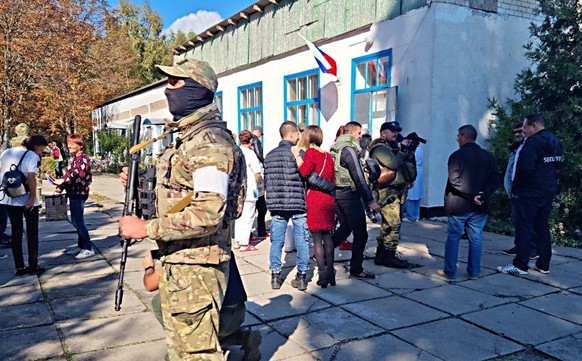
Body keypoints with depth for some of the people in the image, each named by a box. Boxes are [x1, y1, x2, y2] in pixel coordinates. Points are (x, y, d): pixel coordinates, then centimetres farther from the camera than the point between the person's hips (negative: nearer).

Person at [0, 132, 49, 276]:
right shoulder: (32, 156, -12)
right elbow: (31, 178, -21)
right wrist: (33, 197, -15)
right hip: (26, 200, -6)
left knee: (16, 232, 12)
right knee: (32, 233, 7)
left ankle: (19, 267, 15)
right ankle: (33, 266, 11)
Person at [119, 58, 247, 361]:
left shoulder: (210, 144, -19)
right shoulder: (186, 138, 13)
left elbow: (208, 213, -28)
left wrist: (146, 228, -22)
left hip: (196, 266, -10)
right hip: (174, 261, 10)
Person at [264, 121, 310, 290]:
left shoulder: (269, 155, 8)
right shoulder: (298, 153, -7)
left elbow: (266, 181, 13)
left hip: (276, 205, 4)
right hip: (298, 203, -4)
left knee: (276, 241, 10)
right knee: (302, 241, 6)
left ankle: (275, 276, 14)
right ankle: (302, 276, 12)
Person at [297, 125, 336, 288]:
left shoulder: (310, 152, -7)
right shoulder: (328, 156, 13)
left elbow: (304, 172, -24)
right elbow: (333, 180, 16)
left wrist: (297, 156, -12)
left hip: (314, 200, -6)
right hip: (329, 199, 6)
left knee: (317, 238, 0)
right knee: (327, 236, 13)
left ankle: (323, 274, 1)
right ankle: (330, 272, 17)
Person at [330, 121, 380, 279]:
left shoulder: (335, 148, 13)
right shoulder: (349, 149, -14)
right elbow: (359, 178, -19)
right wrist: (370, 201, -18)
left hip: (336, 193, 9)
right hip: (349, 194, -9)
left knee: (345, 228, 21)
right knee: (361, 233, -1)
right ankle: (356, 269, 4)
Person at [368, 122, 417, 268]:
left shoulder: (391, 146, 20)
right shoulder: (380, 148, -9)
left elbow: (406, 163, 18)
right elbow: (393, 164, -23)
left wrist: (410, 151, 3)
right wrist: (402, 149, -11)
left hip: (395, 191, 10)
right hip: (387, 192, -10)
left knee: (387, 224, 13)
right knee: (394, 224, -9)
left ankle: (381, 255, 20)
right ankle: (390, 256, -3)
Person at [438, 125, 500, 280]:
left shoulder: (457, 155, -9)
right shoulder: (487, 156, 7)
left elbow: (454, 180, -19)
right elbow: (496, 179, 0)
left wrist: (472, 195, -17)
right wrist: (483, 194, -7)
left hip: (459, 205, -4)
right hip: (480, 206, 4)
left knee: (453, 238, 6)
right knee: (476, 239, 11)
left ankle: (449, 271, 11)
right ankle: (474, 272, 17)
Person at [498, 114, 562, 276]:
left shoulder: (533, 141, -18)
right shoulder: (556, 142, 12)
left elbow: (525, 168, -24)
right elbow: (558, 167, 17)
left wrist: (515, 187, -10)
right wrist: (554, 187, 20)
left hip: (529, 193, -9)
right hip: (548, 192, 9)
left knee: (524, 228, -2)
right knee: (543, 227, 14)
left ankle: (520, 265, 2)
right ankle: (543, 264, 20)